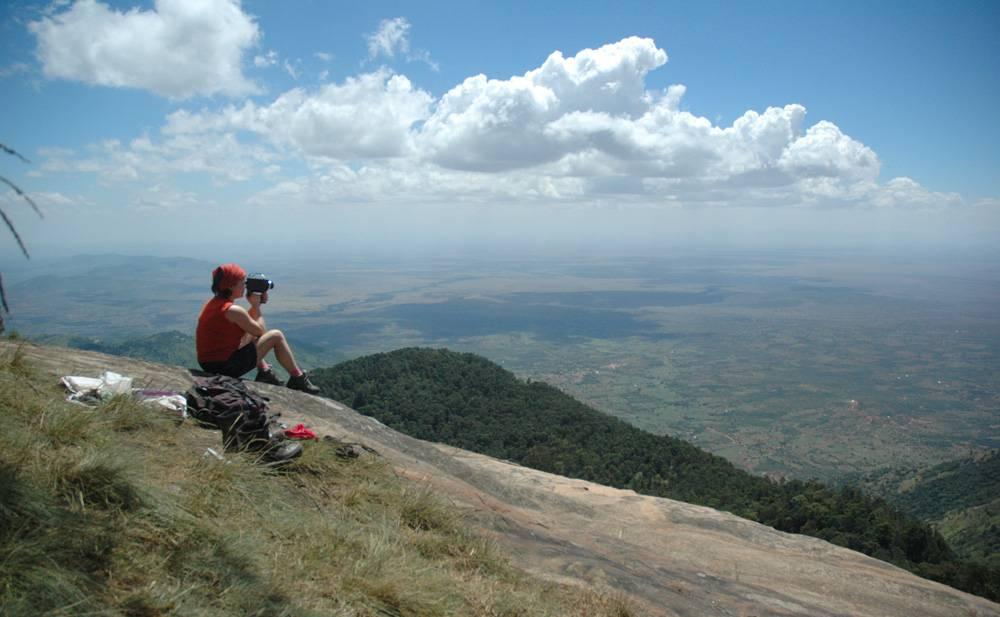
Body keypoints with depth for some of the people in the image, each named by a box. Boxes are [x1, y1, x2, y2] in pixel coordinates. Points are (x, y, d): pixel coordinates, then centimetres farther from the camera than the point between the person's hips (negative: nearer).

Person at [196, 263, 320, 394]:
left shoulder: (212, 304, 8)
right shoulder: (233, 310, -20)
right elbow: (261, 331, -6)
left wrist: (255, 305, 8)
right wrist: (256, 306, 2)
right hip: (227, 367, -9)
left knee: (250, 335, 29)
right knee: (277, 335, 0)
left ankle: (265, 372, 24)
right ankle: (298, 379, 11)